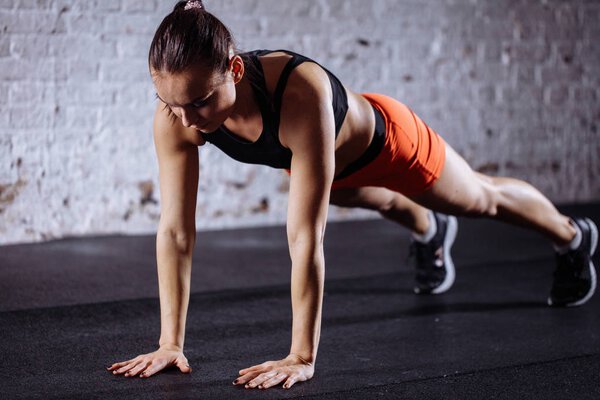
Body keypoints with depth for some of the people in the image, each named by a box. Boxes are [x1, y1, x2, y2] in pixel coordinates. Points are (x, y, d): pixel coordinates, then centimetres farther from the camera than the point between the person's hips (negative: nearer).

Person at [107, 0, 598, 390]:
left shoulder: (300, 96, -51)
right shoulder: (174, 117, -36)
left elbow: (305, 240, -50)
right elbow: (175, 230, -30)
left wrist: (302, 357, -48)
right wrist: (170, 343, -31)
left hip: (384, 139, -4)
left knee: (482, 198, 25)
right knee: (383, 203, 38)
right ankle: (431, 233, 75)